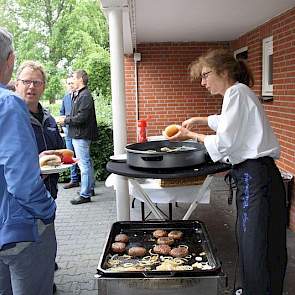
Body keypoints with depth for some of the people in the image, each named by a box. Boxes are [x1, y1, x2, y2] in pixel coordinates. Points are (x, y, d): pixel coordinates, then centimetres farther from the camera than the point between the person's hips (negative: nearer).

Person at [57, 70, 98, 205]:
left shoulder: (85, 96, -15)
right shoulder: (79, 95, 16)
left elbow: (81, 117, -22)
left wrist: (66, 120, -11)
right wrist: (67, 118, 6)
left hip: (81, 135, -11)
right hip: (79, 134, 11)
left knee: (84, 164, -6)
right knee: (87, 163, 17)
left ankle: (85, 195, -2)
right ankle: (89, 189, 28)